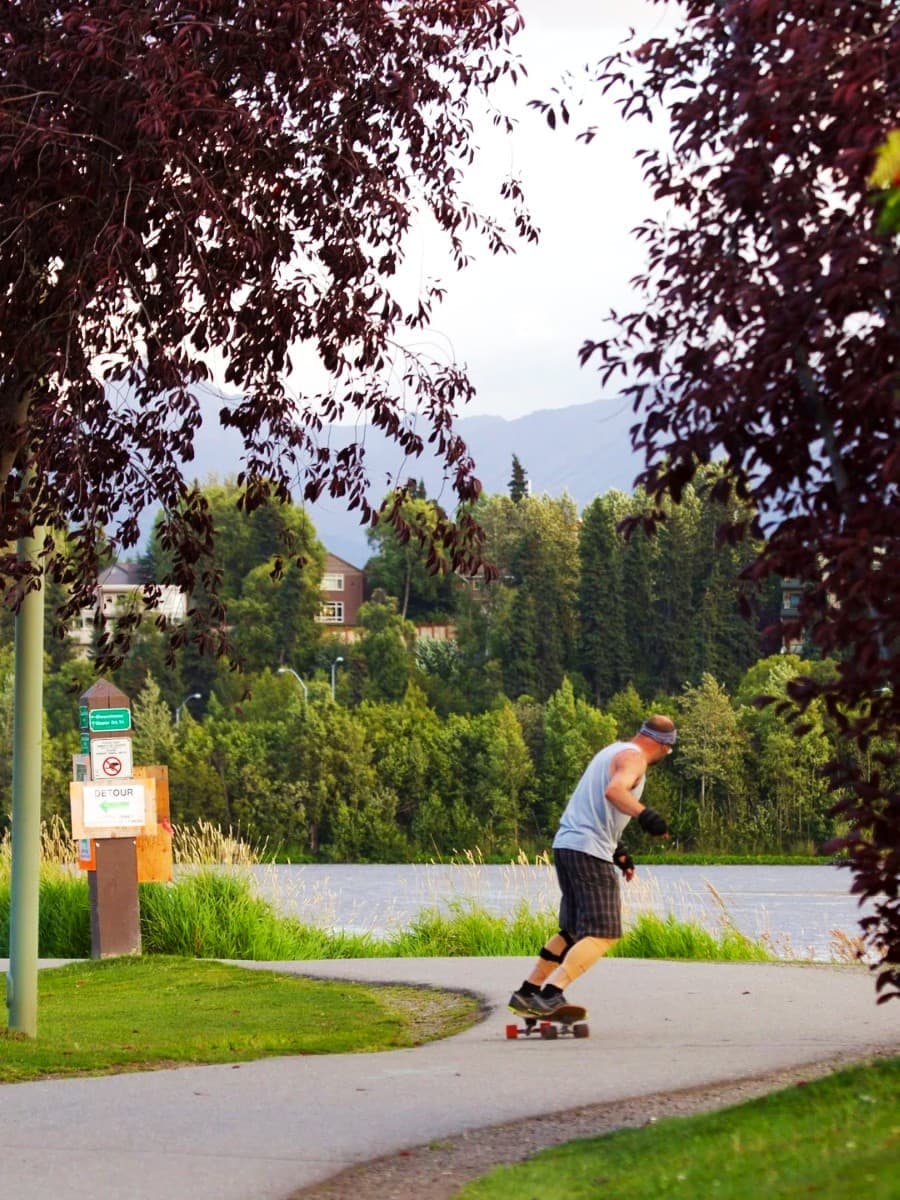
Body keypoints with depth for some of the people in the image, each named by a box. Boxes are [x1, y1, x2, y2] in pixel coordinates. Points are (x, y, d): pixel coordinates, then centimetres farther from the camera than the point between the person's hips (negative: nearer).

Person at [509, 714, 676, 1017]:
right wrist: (644, 814, -40)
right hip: (590, 852, -10)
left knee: (573, 931, 19)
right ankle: (551, 994, -29)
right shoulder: (634, 758, -5)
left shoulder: (614, 751, 25)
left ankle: (527, 993, 19)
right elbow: (614, 790, -26)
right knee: (603, 935, -14)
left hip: (565, 845, 10)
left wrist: (618, 849, 32)